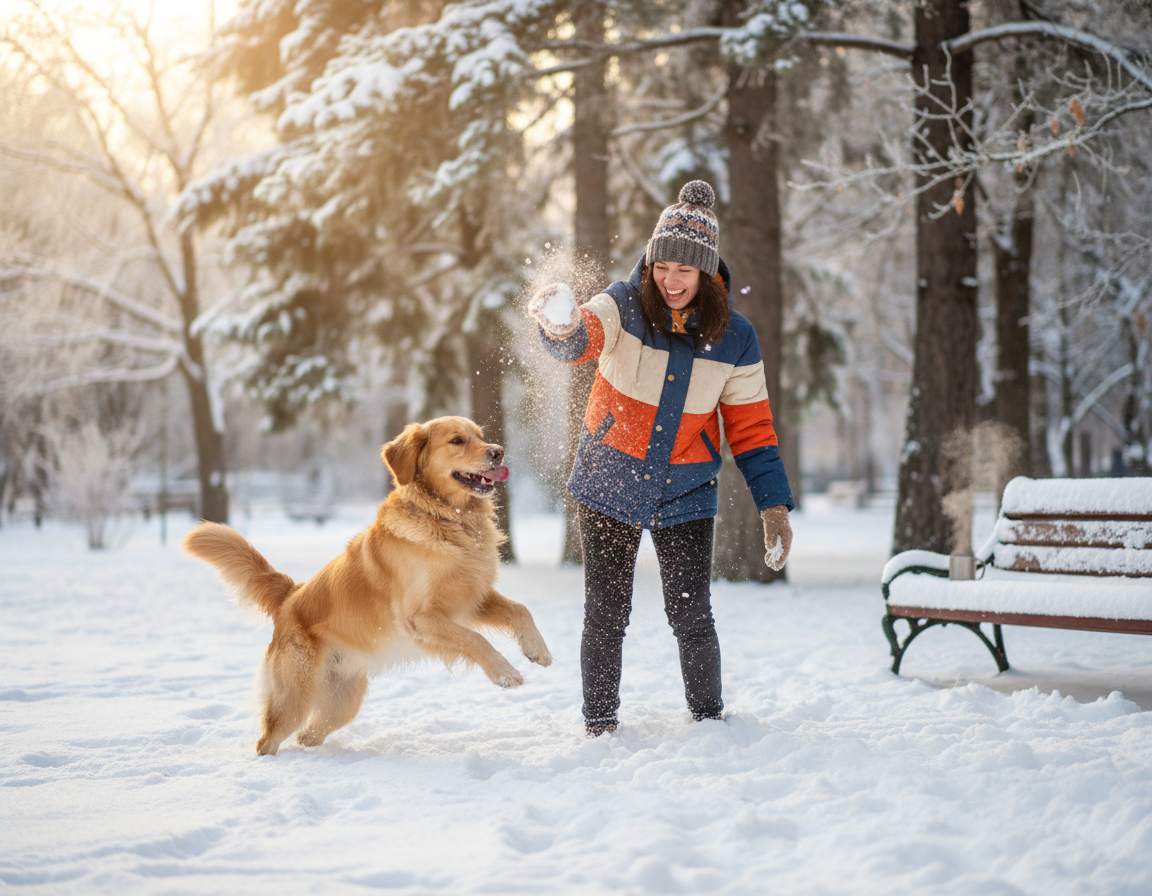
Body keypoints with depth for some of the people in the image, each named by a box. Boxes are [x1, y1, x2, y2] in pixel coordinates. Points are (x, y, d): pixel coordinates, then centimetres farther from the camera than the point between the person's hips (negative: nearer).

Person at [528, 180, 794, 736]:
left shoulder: (733, 337, -4)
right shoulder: (626, 305, -10)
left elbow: (750, 427, 2)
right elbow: (586, 335, -32)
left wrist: (774, 507, -4)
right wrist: (563, 328, -57)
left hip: (684, 496, 1)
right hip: (608, 487, -1)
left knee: (691, 618, -3)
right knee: (605, 616, 1)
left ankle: (710, 721, 18)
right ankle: (599, 726, 18)